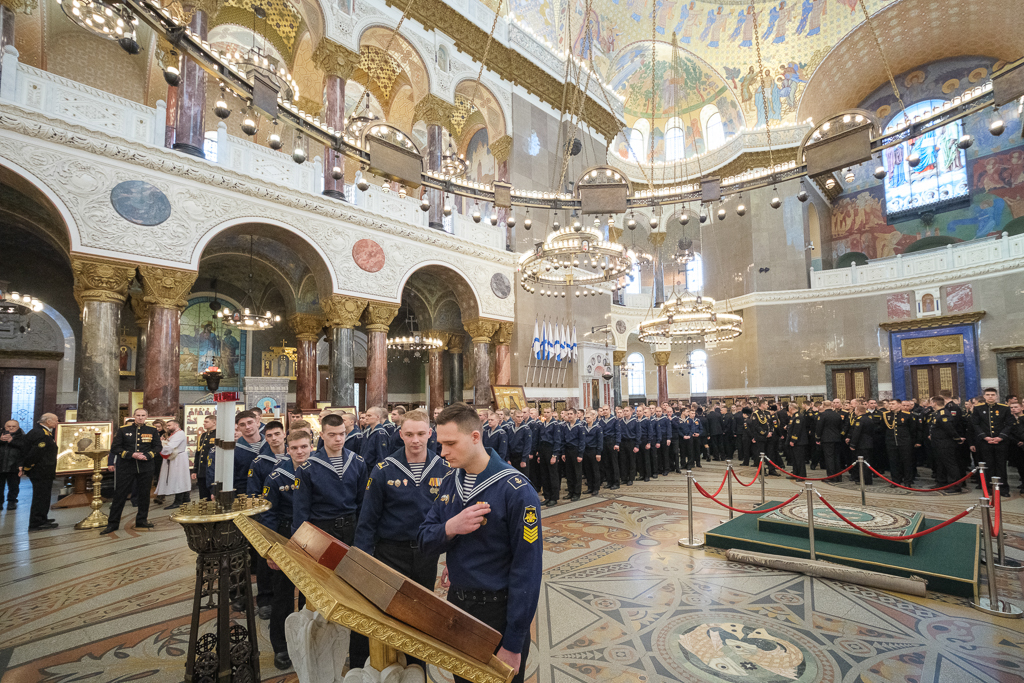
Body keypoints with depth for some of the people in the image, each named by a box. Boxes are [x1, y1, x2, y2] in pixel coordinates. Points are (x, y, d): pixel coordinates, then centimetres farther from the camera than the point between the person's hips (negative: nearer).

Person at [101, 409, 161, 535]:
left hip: (145, 467, 1)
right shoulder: (123, 430, 2)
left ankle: (142, 520, 20)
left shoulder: (153, 431, 5)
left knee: (144, 494, 8)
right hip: (126, 467, -1)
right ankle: (112, 523, 12)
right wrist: (132, 455, -16)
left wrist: (146, 456, -13)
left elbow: (158, 447, 5)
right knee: (120, 494, 1)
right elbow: (115, 448, -2)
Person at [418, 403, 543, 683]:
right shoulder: (449, 484, -1)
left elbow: (527, 569, -22)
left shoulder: (516, 491, -23)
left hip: (498, 613, -6)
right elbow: (425, 540, 1)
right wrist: (449, 528, -23)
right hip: (456, 603, 7)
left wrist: (513, 645, -18)